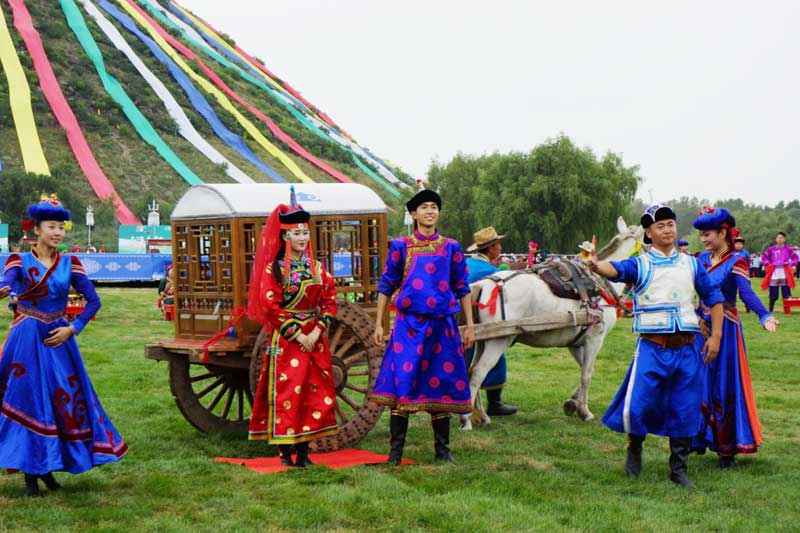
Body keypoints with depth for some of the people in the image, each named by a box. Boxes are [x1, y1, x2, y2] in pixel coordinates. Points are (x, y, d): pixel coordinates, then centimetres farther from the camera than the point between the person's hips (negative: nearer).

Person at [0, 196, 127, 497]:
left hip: (57, 339, 3)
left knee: (62, 400, 3)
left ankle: (47, 469, 17)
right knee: (27, 402, -1)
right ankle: (30, 474, 8)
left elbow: (93, 301, 5)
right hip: (27, 340, -3)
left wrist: (73, 329, -6)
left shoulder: (69, 264, 4)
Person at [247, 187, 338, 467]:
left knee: (314, 391, 4)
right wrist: (296, 334, -13)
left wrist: (317, 331, -8)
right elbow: (268, 305, -11)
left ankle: (303, 450, 13)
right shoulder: (273, 268, -5)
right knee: (286, 392, -5)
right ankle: (285, 452, 3)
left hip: (314, 338, 5)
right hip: (285, 340, -5)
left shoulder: (317, 268, 9)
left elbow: (329, 301, 7)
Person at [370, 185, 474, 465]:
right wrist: (379, 324, 1)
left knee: (441, 384, 6)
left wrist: (469, 325, 7)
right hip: (408, 324, -2)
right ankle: (395, 452, 3)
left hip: (442, 326, 2)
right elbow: (386, 286, 6)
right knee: (401, 383, -5)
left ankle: (442, 450, 16)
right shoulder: (400, 246, 3)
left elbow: (462, 289, 11)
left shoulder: (451, 248, 7)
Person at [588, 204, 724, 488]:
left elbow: (713, 296, 16)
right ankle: (634, 449, 22)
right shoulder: (640, 264, 0)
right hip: (652, 347, -3)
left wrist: (715, 336, 7)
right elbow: (617, 269, -22)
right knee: (638, 406, -8)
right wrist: (598, 266, -45)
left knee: (685, 410, 7)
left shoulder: (690, 264, 10)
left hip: (687, 349, 3)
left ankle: (678, 468, 23)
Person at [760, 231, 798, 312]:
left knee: (786, 292, -3)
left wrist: (793, 265, 4)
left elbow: (795, 257, 17)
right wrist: (768, 265, 2)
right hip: (774, 272, 0)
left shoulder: (788, 249, 6)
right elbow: (764, 257, 15)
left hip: (785, 272, 0)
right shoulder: (771, 249, 6)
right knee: (773, 294, 2)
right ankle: (771, 309, 10)